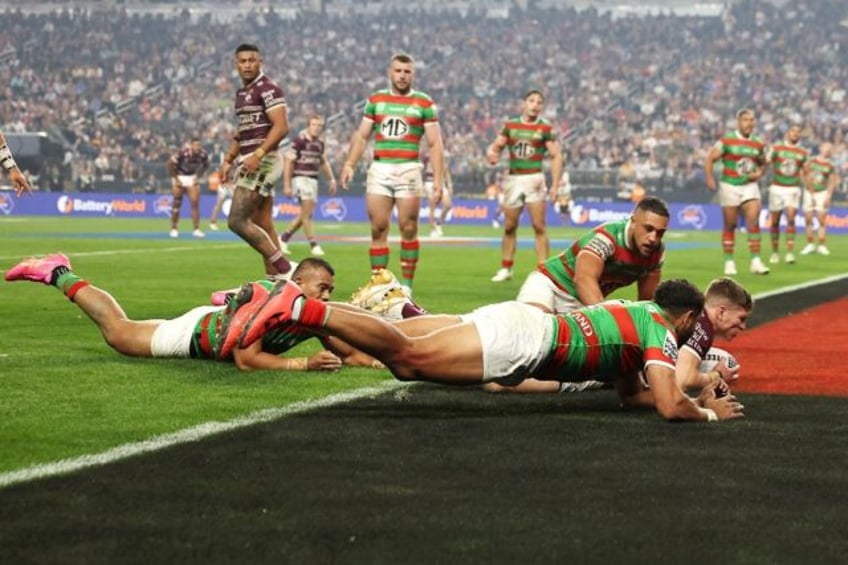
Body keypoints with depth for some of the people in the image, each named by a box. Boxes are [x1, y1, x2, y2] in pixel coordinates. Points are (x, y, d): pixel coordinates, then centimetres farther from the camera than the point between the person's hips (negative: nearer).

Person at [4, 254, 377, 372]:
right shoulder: (265, 298, -40)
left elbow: (349, 354, -13)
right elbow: (245, 360, -41)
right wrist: (303, 364, -46)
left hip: (222, 318, 6)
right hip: (199, 333, -6)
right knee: (118, 331, 13)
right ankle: (58, 275, 31)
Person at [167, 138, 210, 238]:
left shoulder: (203, 154, -17)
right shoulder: (182, 152, -30)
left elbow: (205, 165, 6)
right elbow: (170, 164, -17)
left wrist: (198, 177, 0)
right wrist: (176, 179, -12)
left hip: (192, 177, 3)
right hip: (180, 176, -3)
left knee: (195, 203, -5)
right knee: (177, 203, 1)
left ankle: (196, 229, 0)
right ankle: (174, 229, 11)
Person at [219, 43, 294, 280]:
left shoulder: (268, 89, -10)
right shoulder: (242, 93, 18)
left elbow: (281, 127, -19)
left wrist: (258, 154, -26)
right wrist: (228, 160, 20)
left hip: (262, 161, -9)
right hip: (249, 162, 9)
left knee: (237, 221, -14)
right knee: (263, 226, 8)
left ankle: (282, 267, -12)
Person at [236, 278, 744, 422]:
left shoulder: (637, 314, 30)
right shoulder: (661, 333, 3)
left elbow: (631, 393, 38)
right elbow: (670, 407, -10)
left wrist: (696, 395, 33)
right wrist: (710, 414, 9)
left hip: (520, 320, 8)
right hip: (524, 338, -8)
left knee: (405, 360, 2)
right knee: (412, 357, -20)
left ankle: (299, 304, -8)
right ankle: (301, 309, -31)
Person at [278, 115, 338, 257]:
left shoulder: (320, 143, 10)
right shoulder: (299, 140, -12)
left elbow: (323, 162, 25)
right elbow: (288, 162, -11)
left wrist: (331, 179, 18)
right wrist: (287, 185, -13)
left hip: (313, 180, 8)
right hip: (300, 178, -8)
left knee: (304, 215, 10)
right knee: (307, 213, -11)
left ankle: (283, 238, 24)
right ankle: (314, 245, -8)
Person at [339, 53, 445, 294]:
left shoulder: (424, 103, 4)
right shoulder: (375, 100, 12)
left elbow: (435, 144, 2)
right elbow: (361, 136, 14)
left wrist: (438, 178, -5)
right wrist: (349, 164, 1)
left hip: (408, 169, -2)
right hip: (379, 168, 2)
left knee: (408, 229, -3)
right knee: (378, 229, 0)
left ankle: (407, 283, 4)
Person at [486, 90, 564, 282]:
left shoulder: (545, 128, -1)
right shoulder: (510, 125, 9)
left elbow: (556, 156, -3)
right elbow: (496, 146, 12)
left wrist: (555, 185, -11)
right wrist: (491, 153, -13)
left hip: (534, 178, -3)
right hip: (513, 179, 3)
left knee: (539, 226, -8)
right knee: (509, 227, 8)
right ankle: (506, 268, 20)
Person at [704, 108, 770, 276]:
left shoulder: (758, 144, 4)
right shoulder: (727, 140, -8)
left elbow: (762, 164, 20)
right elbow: (710, 159, -6)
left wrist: (759, 173, -1)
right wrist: (709, 179, -17)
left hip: (750, 186, 3)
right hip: (730, 186, -2)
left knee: (753, 222, -11)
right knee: (730, 226, 6)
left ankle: (755, 261, -10)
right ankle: (729, 262, 16)